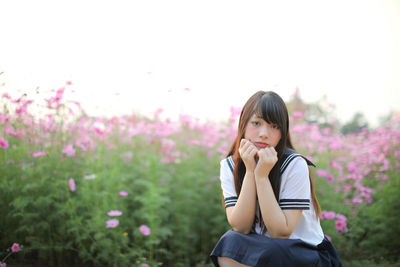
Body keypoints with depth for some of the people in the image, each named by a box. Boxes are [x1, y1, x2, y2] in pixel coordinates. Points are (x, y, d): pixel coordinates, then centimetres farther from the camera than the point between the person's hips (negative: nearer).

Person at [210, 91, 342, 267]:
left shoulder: (295, 165, -17)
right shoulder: (229, 165, -4)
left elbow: (280, 232, -21)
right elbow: (240, 227, -15)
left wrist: (262, 175, -26)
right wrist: (250, 171, -22)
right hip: (260, 249, 4)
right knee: (230, 243, -28)